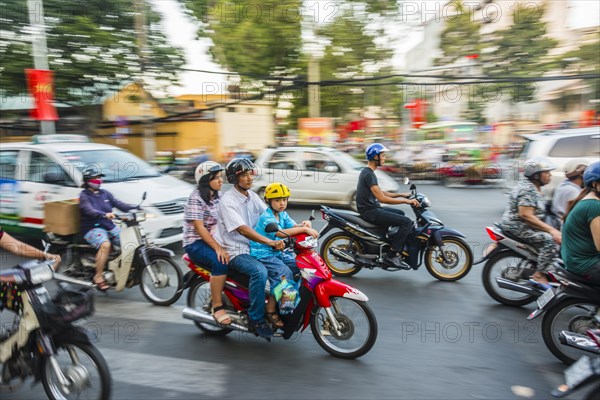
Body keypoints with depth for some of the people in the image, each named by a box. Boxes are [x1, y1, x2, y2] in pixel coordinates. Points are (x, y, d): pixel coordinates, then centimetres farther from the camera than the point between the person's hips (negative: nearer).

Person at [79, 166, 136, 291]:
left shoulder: (105, 193, 16)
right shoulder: (84, 195, -3)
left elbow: (118, 204, 7)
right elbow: (89, 210, -22)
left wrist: (135, 208, -9)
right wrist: (105, 215, -41)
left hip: (109, 226, 6)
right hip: (92, 228, -6)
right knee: (105, 245, -34)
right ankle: (98, 276, -22)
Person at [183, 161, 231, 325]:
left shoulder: (217, 197, 13)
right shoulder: (196, 198, -11)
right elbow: (199, 228, -18)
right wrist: (218, 248, -26)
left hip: (216, 240, 7)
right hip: (196, 243, -7)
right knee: (221, 262, -32)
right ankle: (217, 307, -20)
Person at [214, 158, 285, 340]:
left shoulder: (252, 196, 10)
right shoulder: (228, 200, -15)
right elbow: (242, 229, -27)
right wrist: (270, 242, -37)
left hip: (252, 247, 8)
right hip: (233, 251, -8)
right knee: (260, 271, -32)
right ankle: (256, 320, -18)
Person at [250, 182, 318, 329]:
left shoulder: (283, 215, 10)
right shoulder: (266, 217, -18)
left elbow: (293, 226, -5)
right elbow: (280, 233, -34)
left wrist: (304, 224, -28)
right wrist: (304, 229, -41)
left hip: (278, 252, 9)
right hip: (262, 254, -8)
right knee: (284, 274, -26)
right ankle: (270, 311, -18)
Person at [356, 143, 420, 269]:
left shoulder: (367, 172, 15)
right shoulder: (369, 174, -18)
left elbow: (379, 192, 21)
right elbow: (382, 198, -23)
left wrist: (401, 194, 15)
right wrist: (406, 201, -19)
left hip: (372, 208, 11)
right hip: (370, 212, -11)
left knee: (401, 214, 26)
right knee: (407, 222, -15)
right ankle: (391, 256, -13)